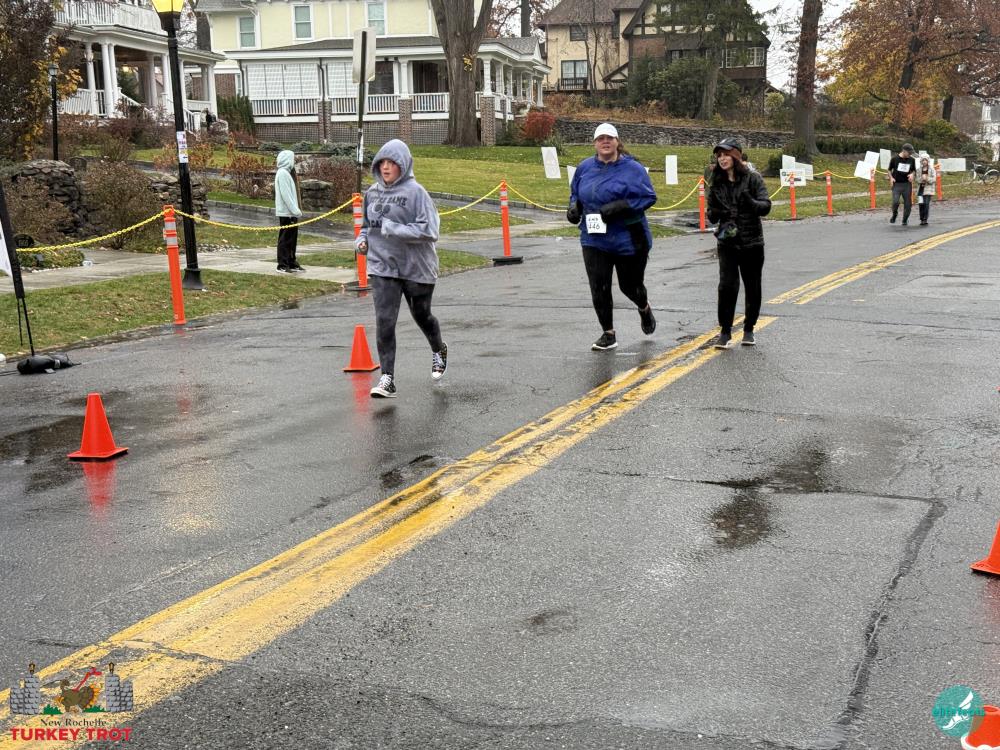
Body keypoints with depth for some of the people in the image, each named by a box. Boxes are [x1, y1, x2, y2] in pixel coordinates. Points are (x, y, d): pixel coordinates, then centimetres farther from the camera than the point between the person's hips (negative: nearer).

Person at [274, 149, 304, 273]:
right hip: (286, 213, -10)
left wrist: (296, 210, 14)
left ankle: (292, 264, 20)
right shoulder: (282, 173, -13)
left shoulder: (287, 173, 18)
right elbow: (285, 195, -19)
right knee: (285, 239, -6)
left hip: (290, 212, 10)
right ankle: (283, 265, -2)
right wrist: (295, 210, -21)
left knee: (292, 239, 13)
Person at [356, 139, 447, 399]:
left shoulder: (415, 192, -13)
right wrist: (362, 240, 1)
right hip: (382, 266, 3)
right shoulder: (373, 192, 5)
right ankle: (387, 378, -6)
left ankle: (438, 350, 48)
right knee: (384, 321, -10)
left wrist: (389, 227, -24)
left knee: (421, 316, 17)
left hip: (417, 267, -3)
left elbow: (429, 230, -21)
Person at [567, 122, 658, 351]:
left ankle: (644, 308, 48)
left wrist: (620, 206, -24)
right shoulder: (585, 167, 4)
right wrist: (574, 207, -4)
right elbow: (575, 192, 19)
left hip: (628, 239, -3)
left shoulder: (632, 169, -9)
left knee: (630, 285, 12)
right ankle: (608, 334, 13)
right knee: (599, 288, -3)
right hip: (594, 240, 3)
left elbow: (649, 196, -11)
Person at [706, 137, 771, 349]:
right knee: (727, 286, -11)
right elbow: (712, 216, 9)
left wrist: (750, 202, -31)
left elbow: (766, 206, -11)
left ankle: (749, 329, 24)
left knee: (753, 288, 8)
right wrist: (715, 212, -14)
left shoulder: (753, 178, -3)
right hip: (727, 243, 1)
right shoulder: (717, 183, 6)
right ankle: (725, 331, -1)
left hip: (752, 242, -1)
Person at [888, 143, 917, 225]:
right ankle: (894, 215, 12)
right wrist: (891, 178, -7)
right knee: (895, 202, -18)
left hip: (907, 184, 3)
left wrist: (912, 174, -6)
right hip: (896, 184, -2)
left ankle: (905, 220, 21)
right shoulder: (895, 159, -2)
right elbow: (890, 170, 9)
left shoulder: (912, 160, 4)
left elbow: (914, 170, 16)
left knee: (908, 203, 3)